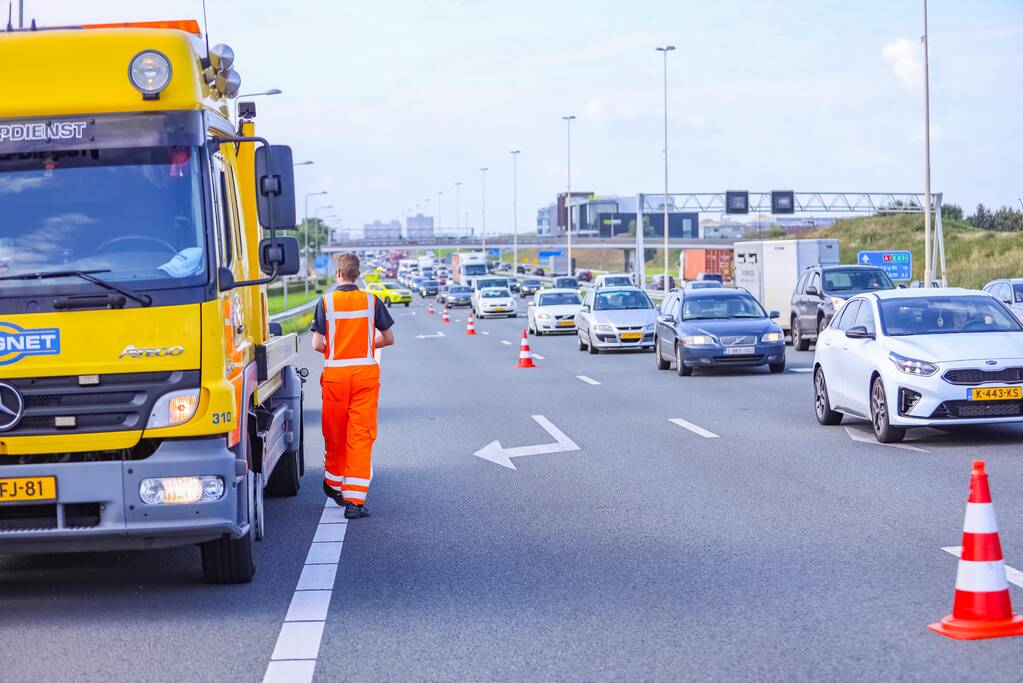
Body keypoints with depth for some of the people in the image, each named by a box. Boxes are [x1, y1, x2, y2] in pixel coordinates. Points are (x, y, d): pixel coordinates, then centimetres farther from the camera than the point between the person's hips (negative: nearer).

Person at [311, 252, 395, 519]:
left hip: (335, 374, 0)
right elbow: (388, 338, 6)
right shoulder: (371, 301, 0)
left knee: (334, 433, 16)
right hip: (365, 373, 0)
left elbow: (317, 344, -6)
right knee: (361, 435, -2)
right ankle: (354, 499, -8)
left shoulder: (326, 302, -3)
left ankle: (333, 482, 36)